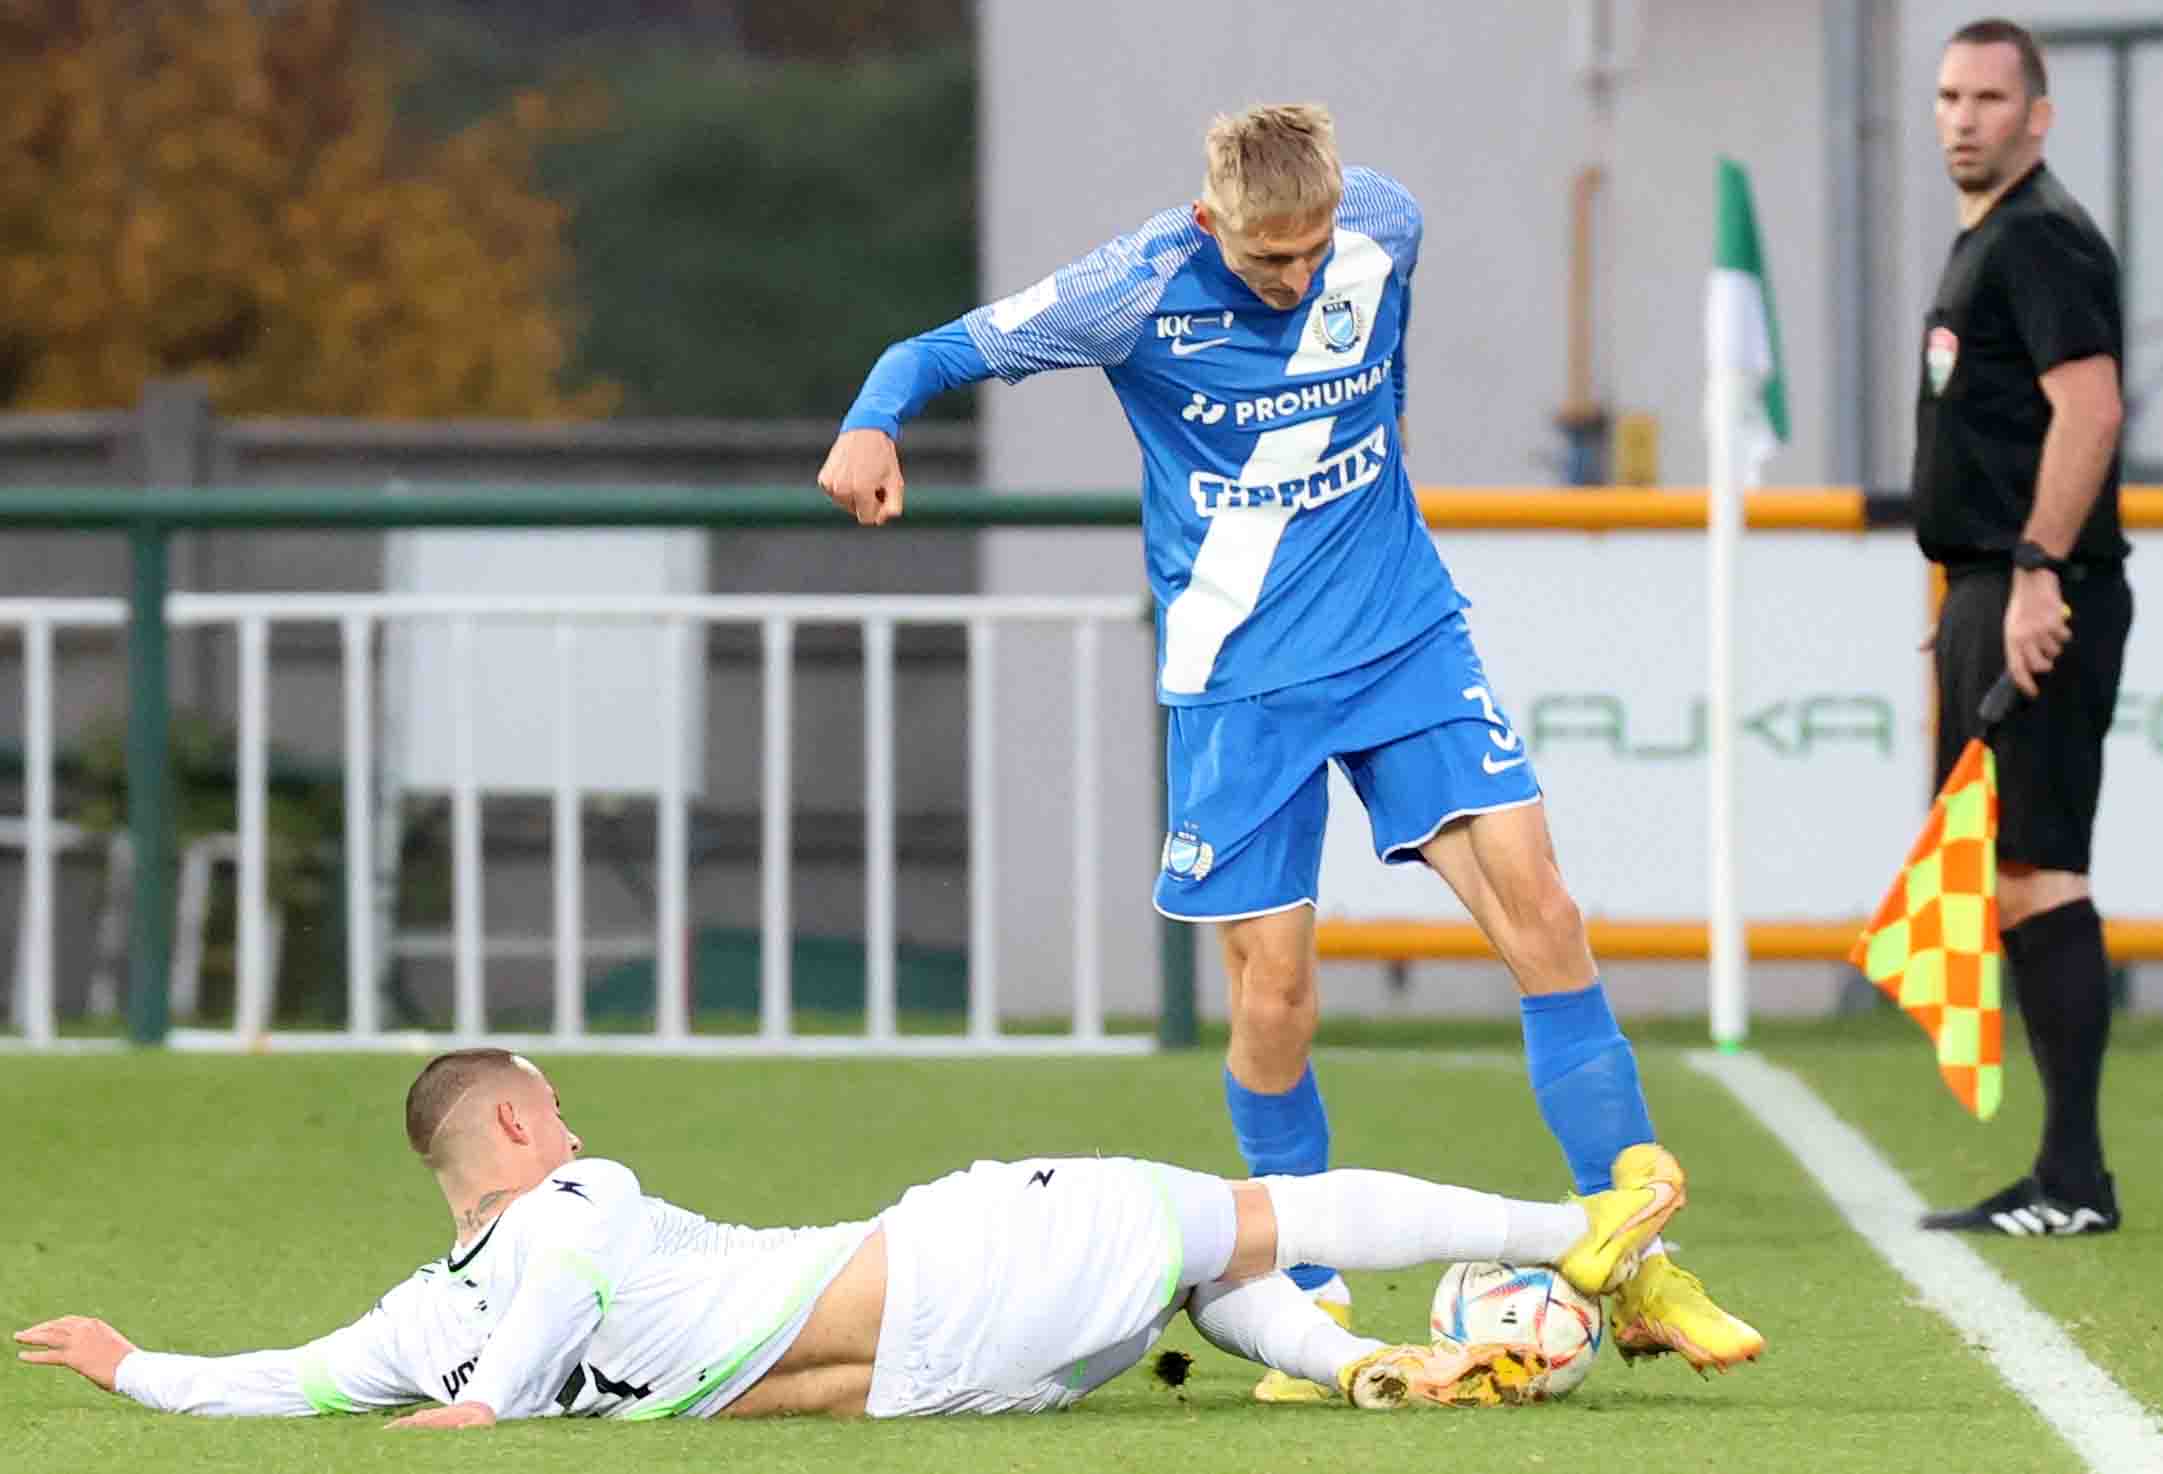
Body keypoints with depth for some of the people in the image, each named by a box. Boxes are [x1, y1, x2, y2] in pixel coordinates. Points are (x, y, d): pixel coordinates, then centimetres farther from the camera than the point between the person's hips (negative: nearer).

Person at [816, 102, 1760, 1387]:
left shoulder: (1387, 226, -7)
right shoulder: (1140, 290, -15)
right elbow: (940, 352, -9)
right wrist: (873, 427, -29)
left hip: (1405, 635, 2)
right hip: (1239, 680, -2)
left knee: (1537, 906, -11)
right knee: (1273, 991, -4)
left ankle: (1637, 1270, -5)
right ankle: (1314, 1306, 15)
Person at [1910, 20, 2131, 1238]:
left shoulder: (2043, 237, -11)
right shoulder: (1983, 243, 21)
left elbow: (2088, 406, -22)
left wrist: (2036, 574, -26)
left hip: (2041, 600, -11)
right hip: (1988, 592, 11)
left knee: (2039, 872, -13)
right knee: (2006, 876, 11)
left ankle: (2075, 1176, -14)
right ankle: (2059, 1174, 13)